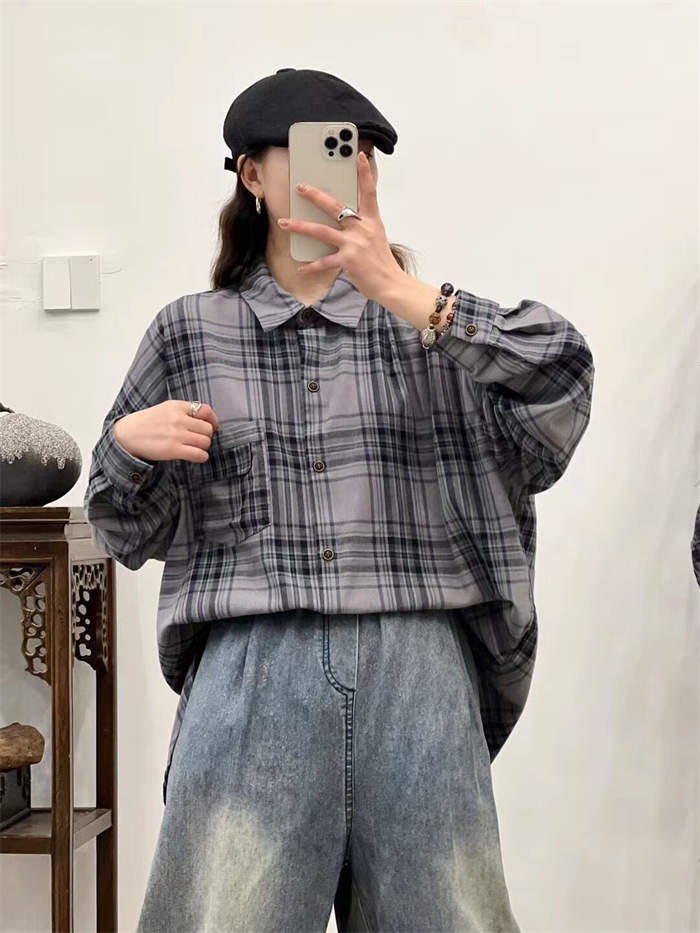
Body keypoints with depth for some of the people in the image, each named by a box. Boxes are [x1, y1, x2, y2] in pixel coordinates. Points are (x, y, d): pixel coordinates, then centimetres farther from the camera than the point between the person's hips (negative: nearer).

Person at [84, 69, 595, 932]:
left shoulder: (431, 325, 12)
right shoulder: (190, 335, 12)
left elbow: (563, 379, -8)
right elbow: (131, 535, 17)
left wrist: (402, 295, -14)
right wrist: (129, 443, -4)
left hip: (415, 668, 1)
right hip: (252, 669, 0)